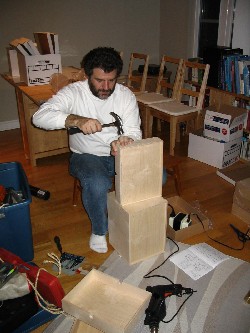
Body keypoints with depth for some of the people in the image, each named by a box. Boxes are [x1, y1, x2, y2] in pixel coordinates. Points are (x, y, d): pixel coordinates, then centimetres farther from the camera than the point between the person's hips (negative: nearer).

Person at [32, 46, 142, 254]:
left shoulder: (126, 95, -6)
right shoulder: (73, 93, -14)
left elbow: (134, 132, -10)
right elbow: (39, 116, -27)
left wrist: (126, 141, -36)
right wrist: (76, 119, -43)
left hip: (120, 154, 3)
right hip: (86, 156, -3)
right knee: (97, 183, -36)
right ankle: (99, 230, -5)